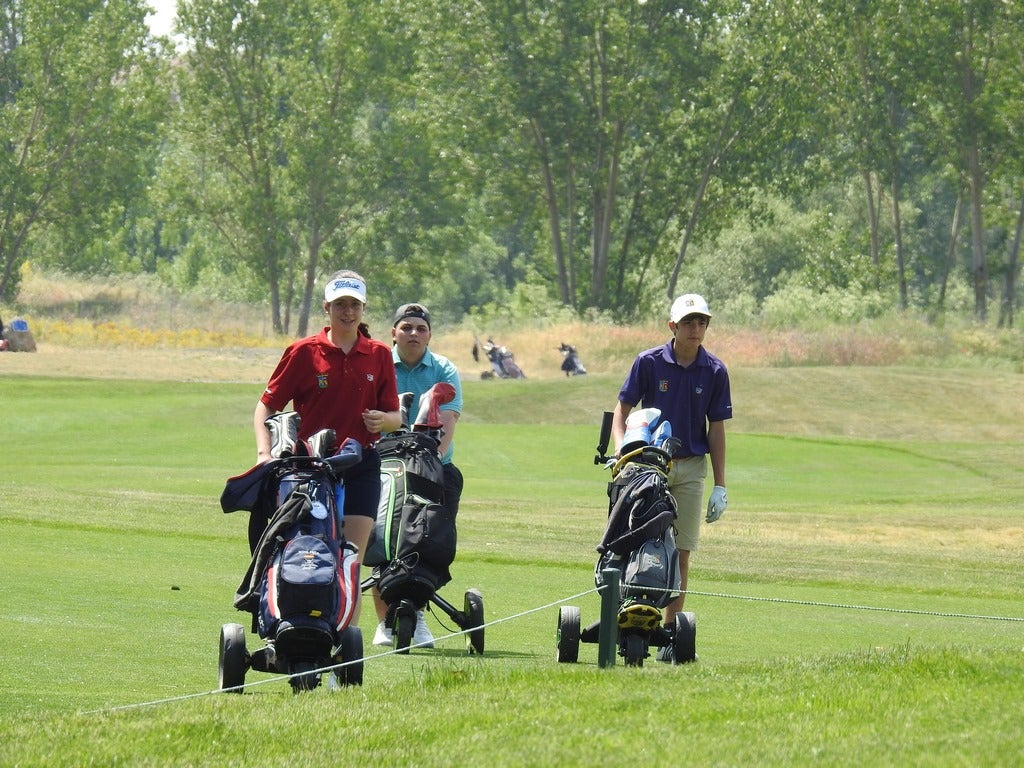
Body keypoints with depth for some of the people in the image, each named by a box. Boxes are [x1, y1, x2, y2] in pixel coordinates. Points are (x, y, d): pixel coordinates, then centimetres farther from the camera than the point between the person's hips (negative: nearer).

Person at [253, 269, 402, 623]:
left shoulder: (379, 355, 8)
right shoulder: (304, 352, 1)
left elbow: (395, 416, 13)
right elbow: (266, 406, 0)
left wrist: (383, 420, -11)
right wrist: (264, 452, -15)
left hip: (361, 468, 1)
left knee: (352, 560, -7)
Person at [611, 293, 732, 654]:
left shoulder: (714, 371, 2)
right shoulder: (649, 363, -3)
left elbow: (716, 429, 5)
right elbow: (622, 408, 3)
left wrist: (720, 486, 4)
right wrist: (621, 448, -15)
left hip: (691, 468, 2)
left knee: (681, 552, 2)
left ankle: (670, 629, 7)